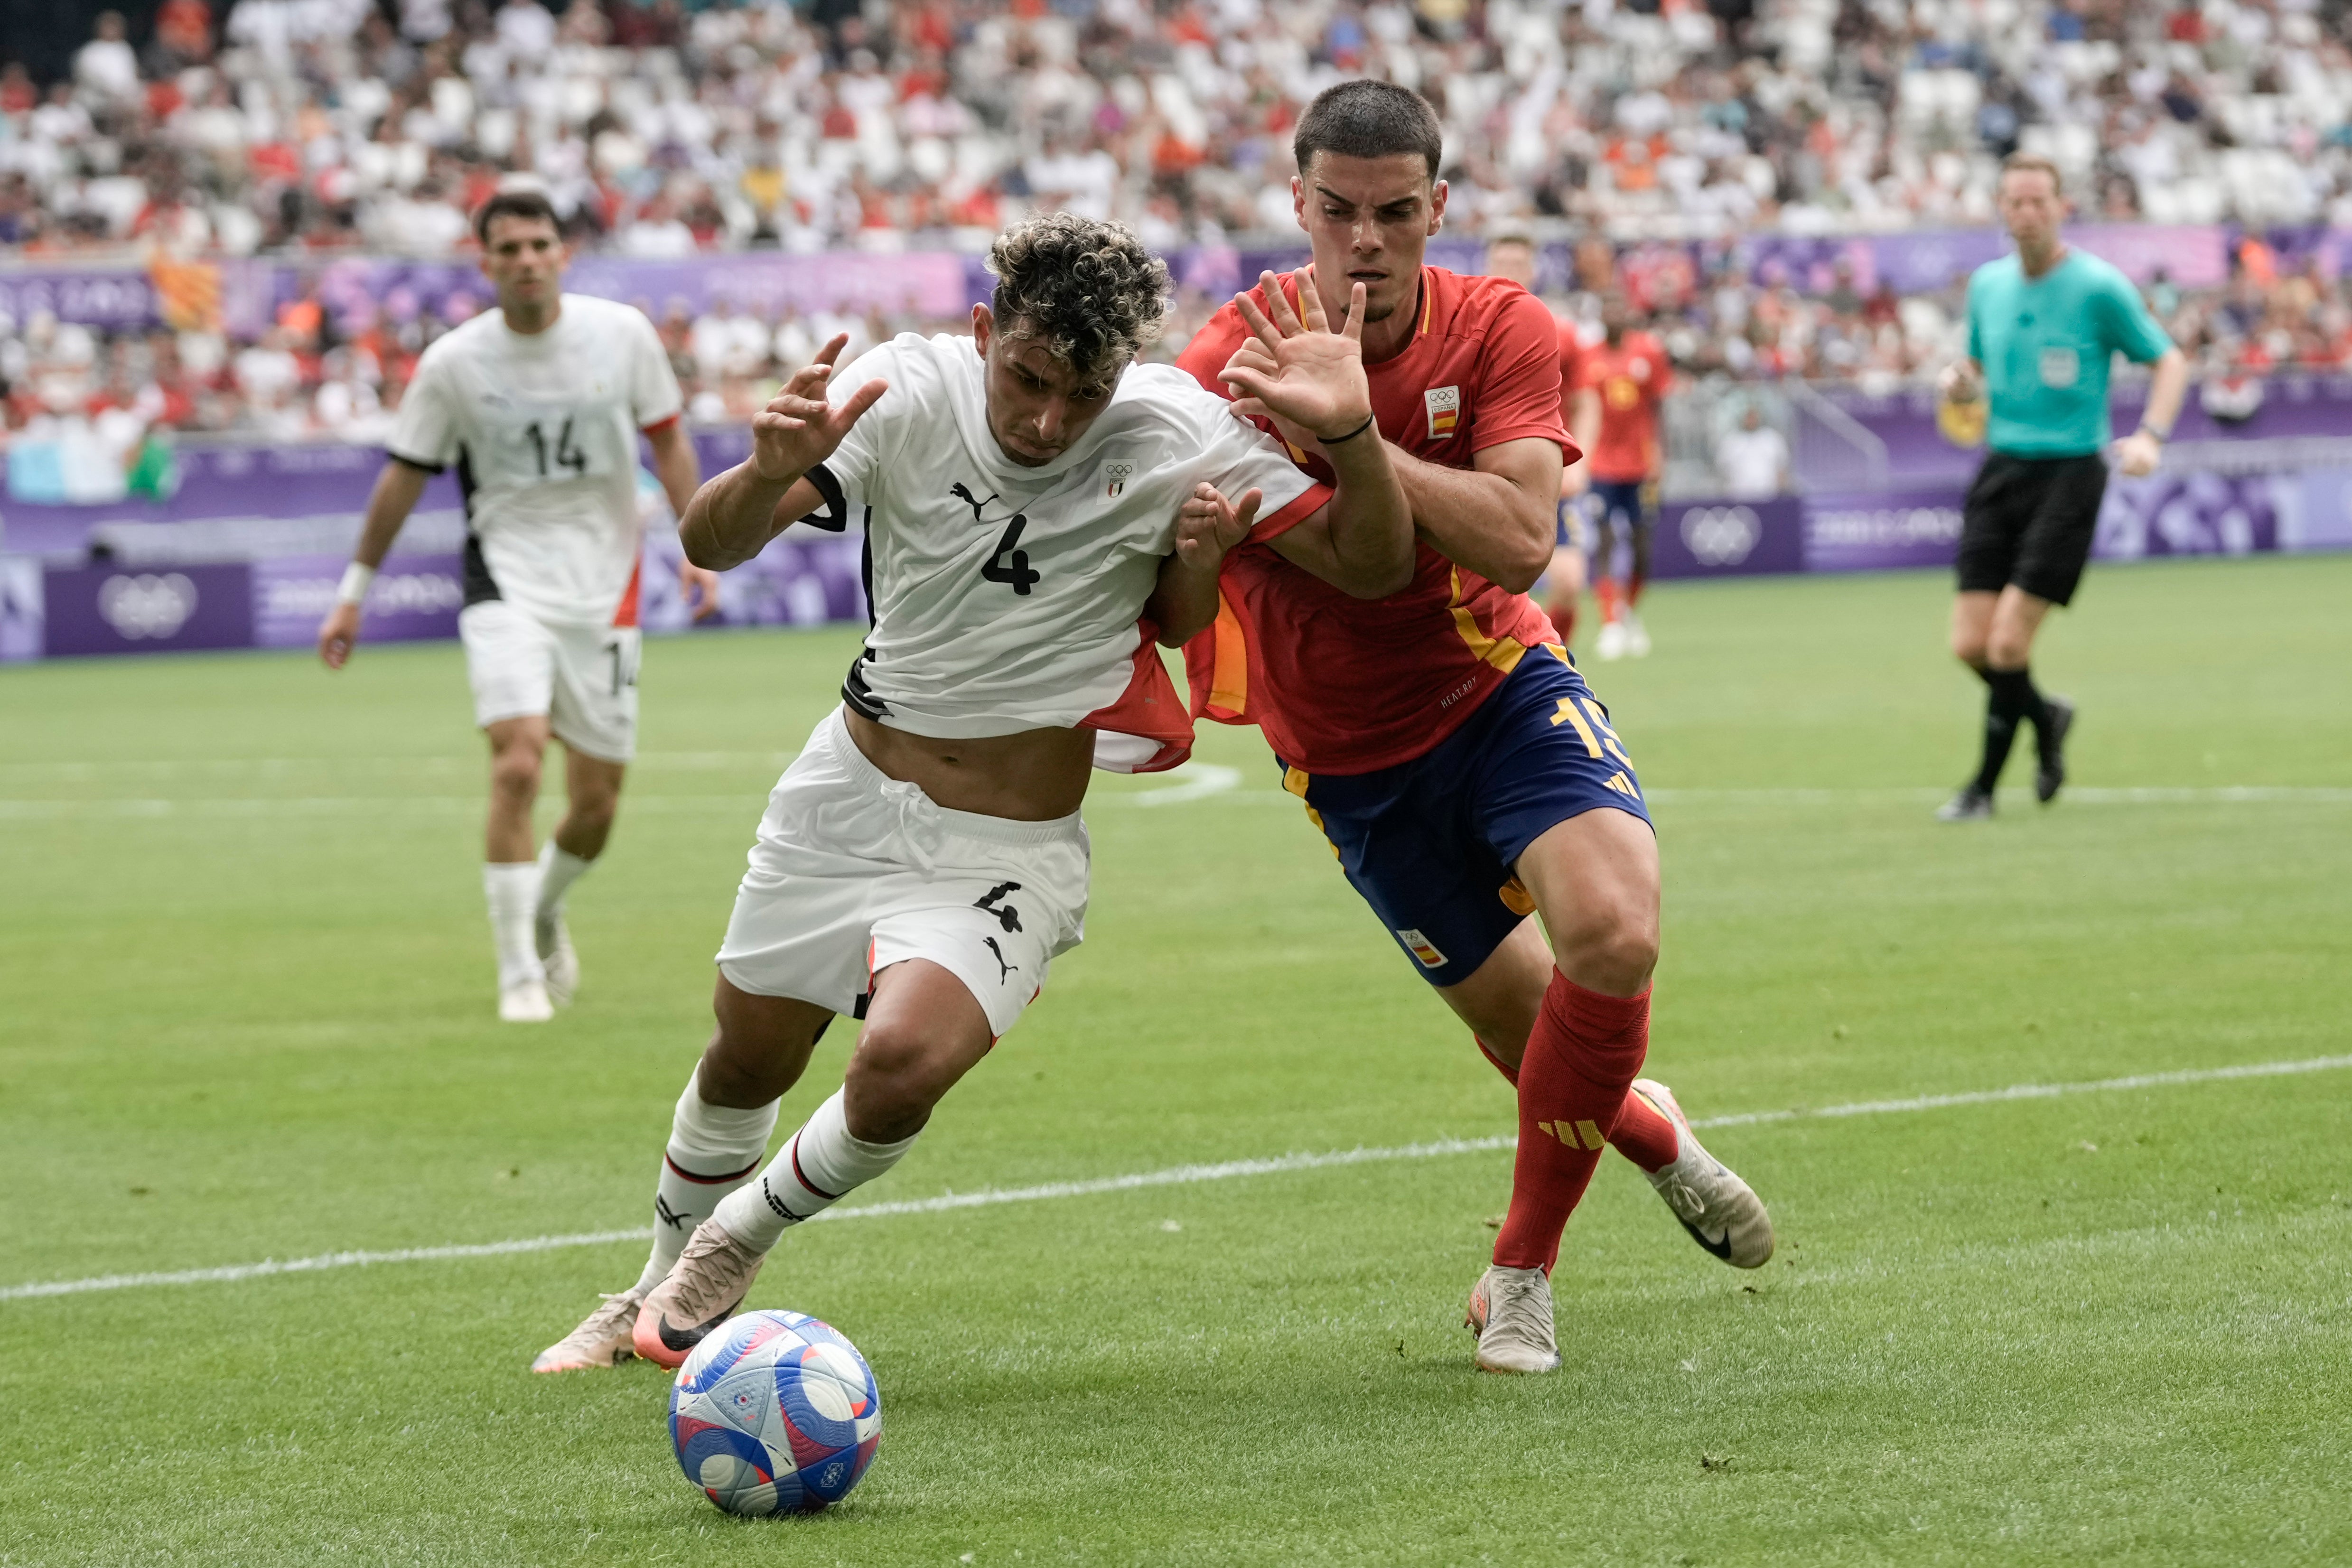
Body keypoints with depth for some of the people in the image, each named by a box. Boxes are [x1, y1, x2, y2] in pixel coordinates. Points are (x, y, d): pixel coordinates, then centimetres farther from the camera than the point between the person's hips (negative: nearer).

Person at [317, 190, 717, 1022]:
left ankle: (545, 913, 38)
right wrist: (354, 591, 6)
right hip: (506, 576, -2)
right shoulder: (453, 362, -7)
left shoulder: (622, 334, -4)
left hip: (603, 586, 2)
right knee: (518, 763, -22)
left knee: (597, 802, 5)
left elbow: (667, 439, 8)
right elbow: (404, 476, 3)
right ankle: (518, 974, -13)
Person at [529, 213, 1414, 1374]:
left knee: (902, 1064, -25)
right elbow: (710, 544, -20)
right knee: (746, 1061, 15)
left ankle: (738, 1243, 5)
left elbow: (1369, 567, -14)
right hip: (849, 793, 2)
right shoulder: (911, 390, -16)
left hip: (1011, 852, -2)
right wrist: (770, 474, -43)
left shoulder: (1172, 432, -18)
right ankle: (660, 1288, 45)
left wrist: (1351, 431, -34)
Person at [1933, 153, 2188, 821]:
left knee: (2008, 646, -11)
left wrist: (2150, 435, -18)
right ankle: (2045, 717, 30)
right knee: (1971, 645, 0)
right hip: (2002, 467, 5)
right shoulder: (1987, 284, 9)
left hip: (2070, 471, -5)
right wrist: (1959, 383, -2)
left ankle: (1984, 786, 5)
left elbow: (2169, 361, -1)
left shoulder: (2099, 287, -8)